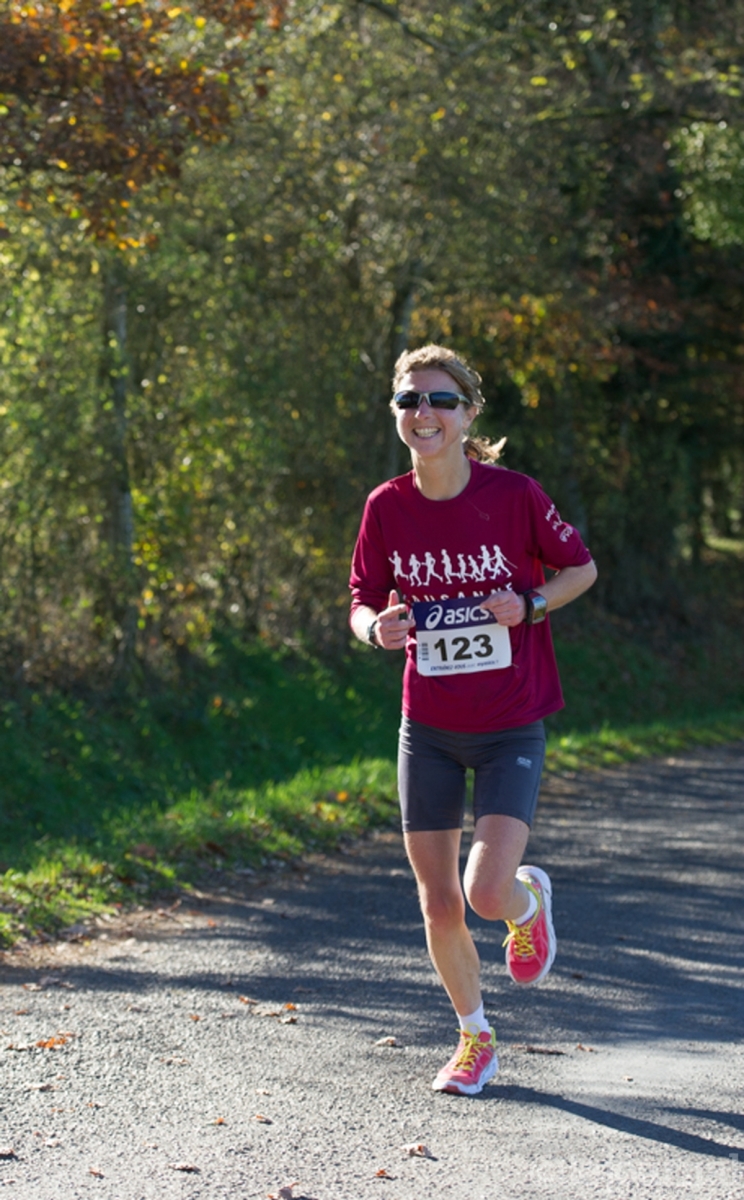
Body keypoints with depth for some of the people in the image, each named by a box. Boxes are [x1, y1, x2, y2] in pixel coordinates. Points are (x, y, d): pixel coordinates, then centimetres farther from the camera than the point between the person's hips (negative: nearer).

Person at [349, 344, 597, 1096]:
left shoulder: (513, 494, -12)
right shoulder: (385, 507, -4)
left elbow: (581, 567, 2)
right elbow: (363, 603, 6)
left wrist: (532, 603, -17)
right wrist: (377, 628, -18)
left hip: (510, 730, -3)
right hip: (427, 729, 3)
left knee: (488, 893, -17)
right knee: (438, 904, 6)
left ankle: (531, 899, 22)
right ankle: (475, 1038, 29)